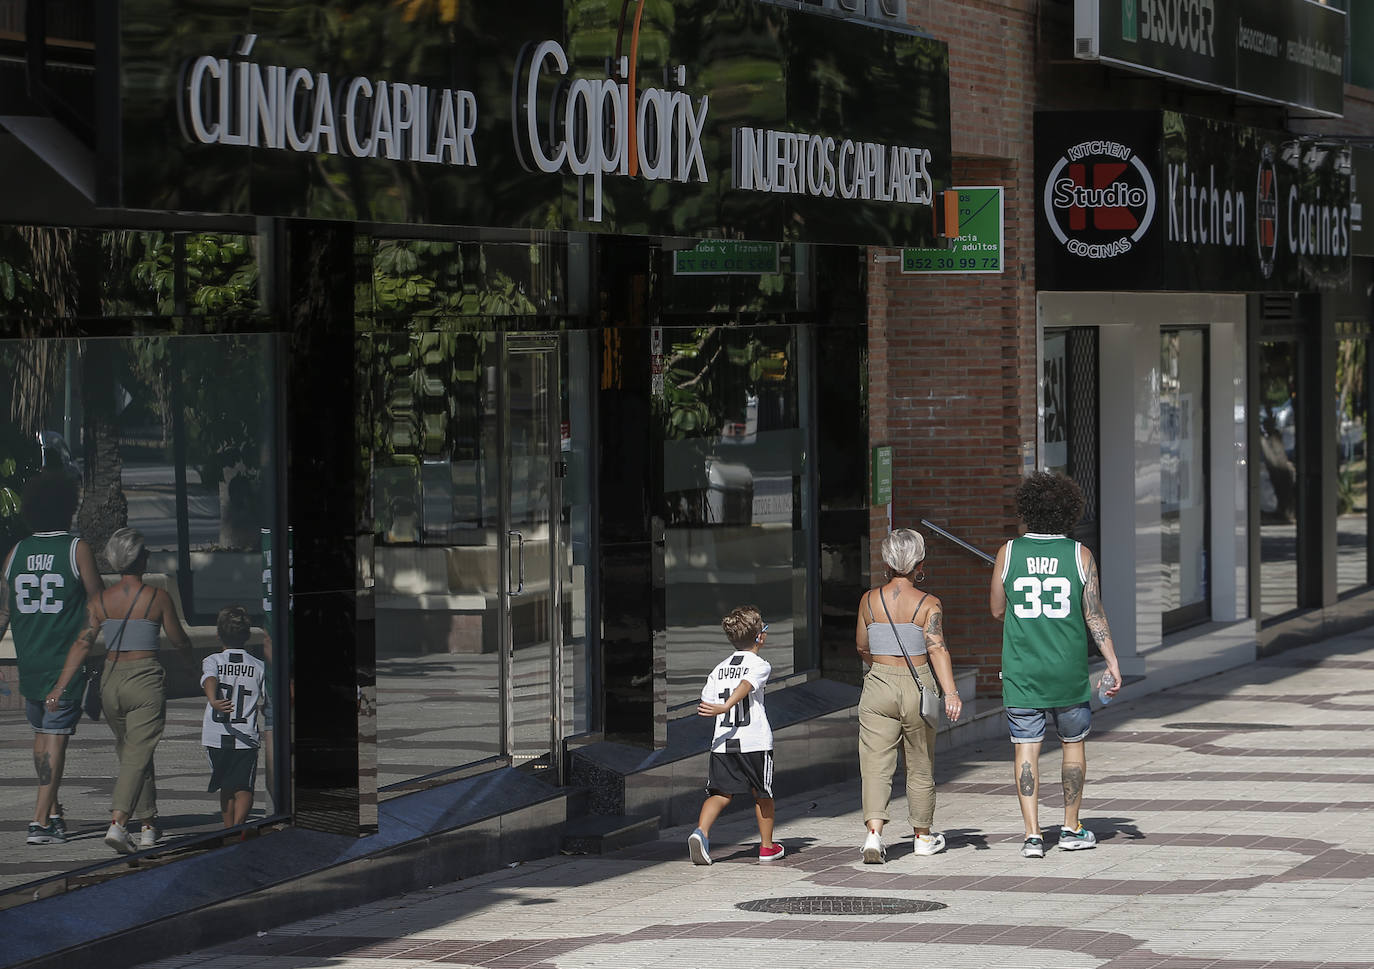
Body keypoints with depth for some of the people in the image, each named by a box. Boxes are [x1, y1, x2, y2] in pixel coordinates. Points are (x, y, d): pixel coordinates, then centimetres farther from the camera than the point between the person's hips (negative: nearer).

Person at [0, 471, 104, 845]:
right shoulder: (78, 549, -7)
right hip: (65, 660, -4)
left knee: (41, 731, 18)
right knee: (55, 735, -5)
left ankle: (53, 811, 23)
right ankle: (41, 820, -12)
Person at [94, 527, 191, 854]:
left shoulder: (101, 601, 1)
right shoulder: (158, 597, -7)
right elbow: (179, 640, 3)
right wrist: (188, 642, 27)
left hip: (111, 679, 4)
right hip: (146, 678, -4)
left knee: (129, 752, 18)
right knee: (138, 755, -5)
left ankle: (149, 826, 24)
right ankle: (118, 824, -20)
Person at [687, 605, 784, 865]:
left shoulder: (720, 668, 13)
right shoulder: (760, 665, -2)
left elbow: (706, 702, 8)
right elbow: (744, 687, -21)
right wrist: (724, 707, -34)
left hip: (722, 743, 4)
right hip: (754, 741, -4)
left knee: (720, 793, 2)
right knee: (762, 794, 13)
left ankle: (701, 831, -24)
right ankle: (767, 847, 24)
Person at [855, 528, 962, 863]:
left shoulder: (869, 600, 1)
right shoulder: (928, 604, -7)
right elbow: (937, 648, -19)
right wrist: (951, 693, -26)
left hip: (878, 685, 1)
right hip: (917, 687, -1)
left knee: (876, 764, -2)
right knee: (920, 766, 15)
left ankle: (874, 833, -22)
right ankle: (923, 836, 29)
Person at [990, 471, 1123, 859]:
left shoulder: (1009, 553, -3)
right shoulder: (1080, 555, -3)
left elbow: (997, 610, 6)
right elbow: (1094, 615, -4)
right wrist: (1112, 661, 2)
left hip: (1021, 670, 0)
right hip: (1068, 671, 0)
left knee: (1025, 748, 1)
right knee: (1073, 744, 16)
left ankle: (1032, 833, -7)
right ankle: (1072, 828, 23)